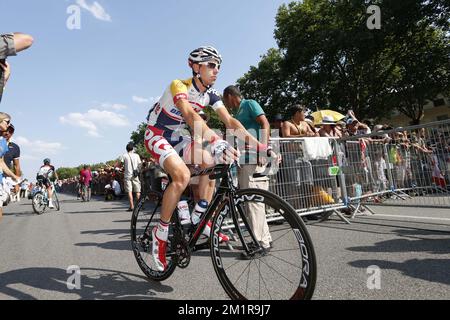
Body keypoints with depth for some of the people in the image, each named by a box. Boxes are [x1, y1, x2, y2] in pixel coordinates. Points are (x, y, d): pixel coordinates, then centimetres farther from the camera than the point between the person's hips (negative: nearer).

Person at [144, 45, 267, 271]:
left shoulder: (210, 95, -3)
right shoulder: (179, 86, -23)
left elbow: (230, 121, -12)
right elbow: (190, 115, -43)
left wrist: (260, 146, -23)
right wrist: (216, 141, -58)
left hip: (177, 137, 7)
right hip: (156, 136, -7)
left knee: (210, 162, -14)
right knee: (182, 175, -29)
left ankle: (198, 218, -1)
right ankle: (161, 233, -13)